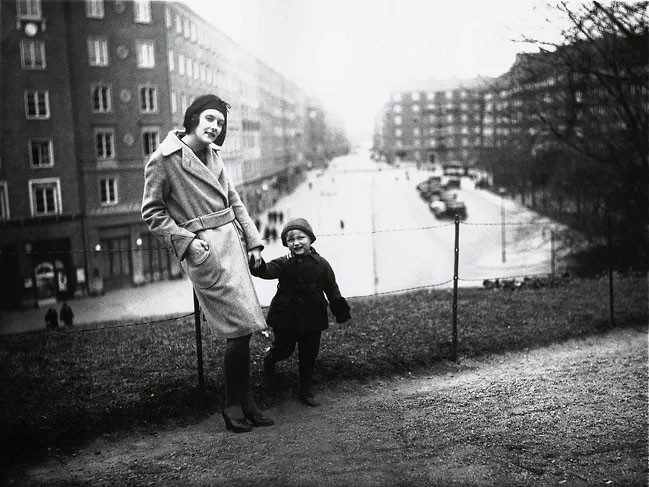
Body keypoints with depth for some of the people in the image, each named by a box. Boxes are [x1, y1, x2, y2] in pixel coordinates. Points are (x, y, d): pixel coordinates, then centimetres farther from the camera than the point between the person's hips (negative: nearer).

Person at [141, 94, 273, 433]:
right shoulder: (163, 159, -7)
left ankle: (244, 404, 19)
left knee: (243, 327, 7)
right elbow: (152, 213, -4)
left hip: (231, 241, 7)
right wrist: (186, 240, -13)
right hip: (202, 249, -7)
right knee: (240, 326, -9)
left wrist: (253, 240, 12)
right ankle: (234, 406, 8)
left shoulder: (213, 155, 13)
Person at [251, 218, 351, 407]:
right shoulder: (284, 264, -8)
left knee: (309, 356, 9)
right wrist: (257, 264, -46)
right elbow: (267, 271, -25)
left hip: (312, 320, 2)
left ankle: (306, 390, 24)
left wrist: (340, 309, -1)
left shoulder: (321, 264, -3)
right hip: (286, 319, -2)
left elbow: (332, 289, 3)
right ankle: (270, 358, 45)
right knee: (283, 350, 9)